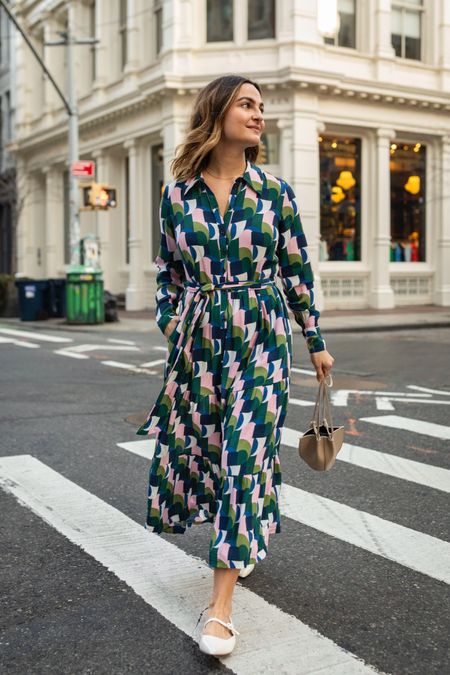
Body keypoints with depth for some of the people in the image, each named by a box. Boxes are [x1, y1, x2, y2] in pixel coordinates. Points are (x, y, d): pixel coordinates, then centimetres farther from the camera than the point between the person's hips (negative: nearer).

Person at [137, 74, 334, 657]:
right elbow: (169, 270, 11)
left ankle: (221, 603, -2)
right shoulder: (177, 193, 1)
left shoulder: (275, 192, -1)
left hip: (260, 335, -2)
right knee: (195, 445, 9)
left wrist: (316, 342, 9)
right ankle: (243, 539, 39)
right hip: (197, 336, 2)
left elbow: (297, 272, 5)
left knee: (246, 450, -7)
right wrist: (168, 326, 8)